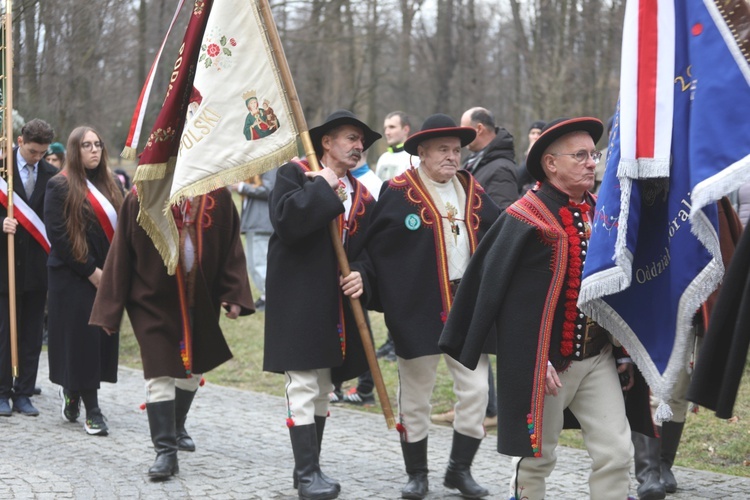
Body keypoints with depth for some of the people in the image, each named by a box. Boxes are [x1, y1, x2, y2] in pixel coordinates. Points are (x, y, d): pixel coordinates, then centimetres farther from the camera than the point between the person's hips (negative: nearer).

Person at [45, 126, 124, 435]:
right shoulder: (60, 187, -5)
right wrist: (90, 271, -14)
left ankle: (72, 391, 26)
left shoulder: (108, 185, 14)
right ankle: (92, 411, 1)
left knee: (103, 340, 6)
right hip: (73, 278, -6)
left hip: (106, 276, 6)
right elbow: (58, 236, -11)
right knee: (82, 339, -5)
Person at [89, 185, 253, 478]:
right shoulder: (139, 199, -11)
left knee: (191, 369, 19)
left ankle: (176, 429, 43)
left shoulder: (218, 196, -7)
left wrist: (234, 295, -9)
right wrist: (110, 309, -7)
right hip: (153, 302, -3)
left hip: (200, 301, 3)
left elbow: (231, 248, -1)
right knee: (159, 376, -6)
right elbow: (120, 256, -7)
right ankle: (165, 451, 0)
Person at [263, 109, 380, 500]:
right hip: (298, 302, -7)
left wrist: (360, 275, -7)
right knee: (304, 385, -8)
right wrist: (325, 186, -16)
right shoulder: (295, 174, -4)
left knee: (323, 387, 12)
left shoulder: (363, 197, 15)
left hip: (339, 306, 7)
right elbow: (286, 221, -22)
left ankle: (309, 467, 21)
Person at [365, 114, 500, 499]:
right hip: (418, 309, -4)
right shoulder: (398, 192, -5)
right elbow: (374, 247, -6)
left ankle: (460, 469, 17)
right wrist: (387, 299, -11)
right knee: (415, 396, 6)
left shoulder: (473, 192, 9)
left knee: (476, 390, 1)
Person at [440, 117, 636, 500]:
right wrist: (536, 361, -16)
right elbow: (495, 292, -14)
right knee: (537, 458, 8)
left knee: (617, 453, 1)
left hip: (597, 357, 5)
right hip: (544, 363, -5)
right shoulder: (525, 218, -12)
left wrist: (622, 351, 10)